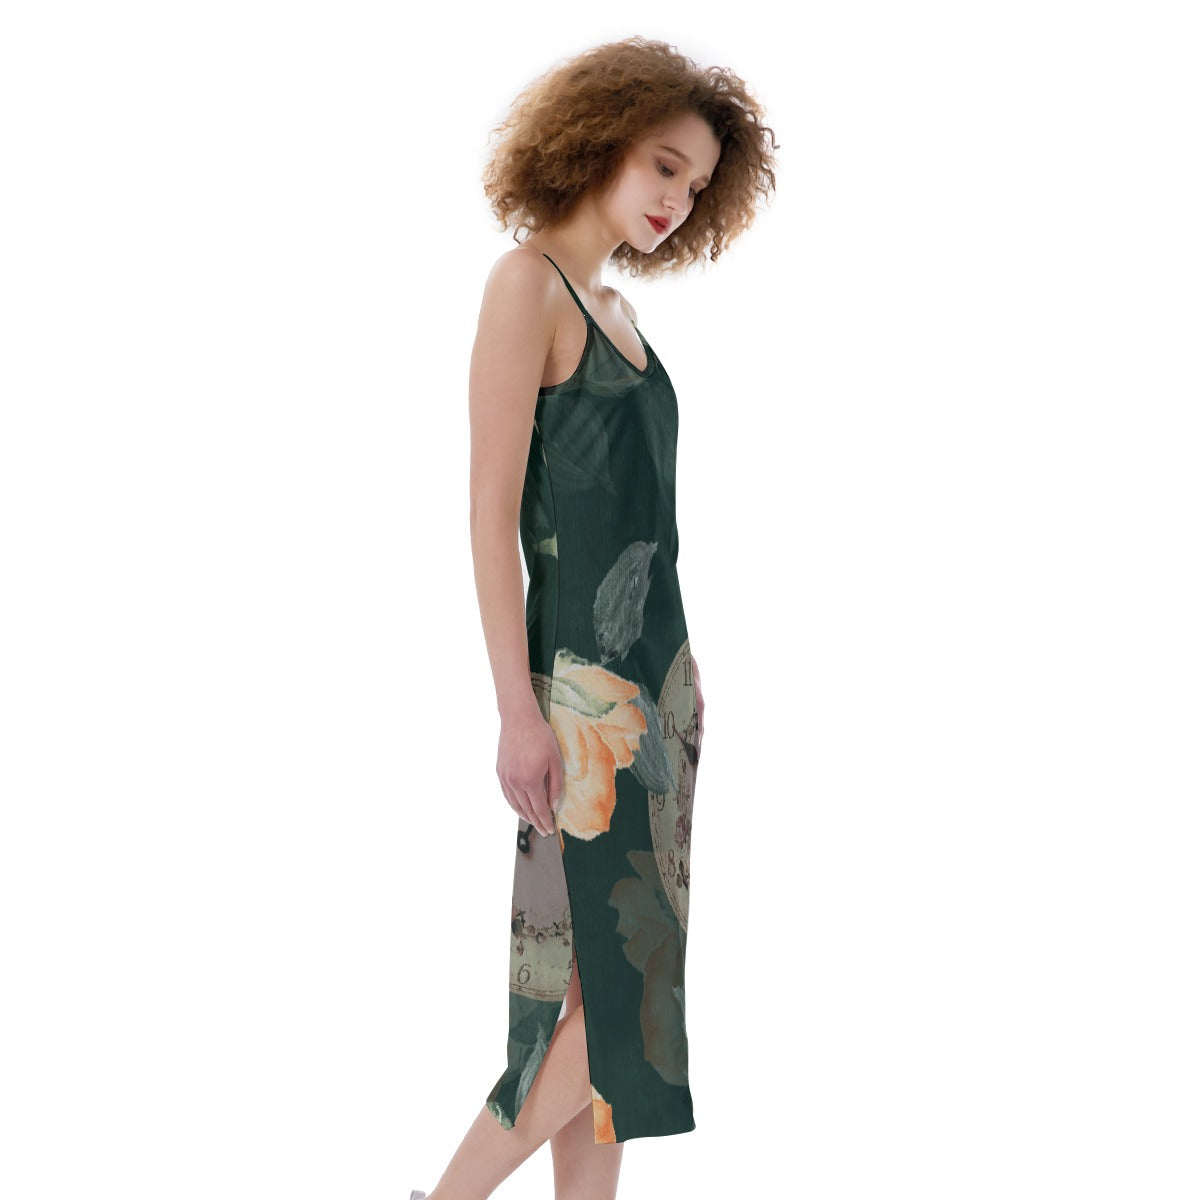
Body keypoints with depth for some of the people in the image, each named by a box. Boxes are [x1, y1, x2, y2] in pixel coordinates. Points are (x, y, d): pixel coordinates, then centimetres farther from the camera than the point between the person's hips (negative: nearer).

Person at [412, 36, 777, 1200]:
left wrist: (679, 672, 13)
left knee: (622, 979, 9)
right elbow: (492, 508, -14)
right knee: (608, 975, -6)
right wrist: (519, 709, -18)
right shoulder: (528, 283, -9)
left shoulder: (614, 306, 15)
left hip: (653, 672, 8)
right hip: (582, 685, -8)